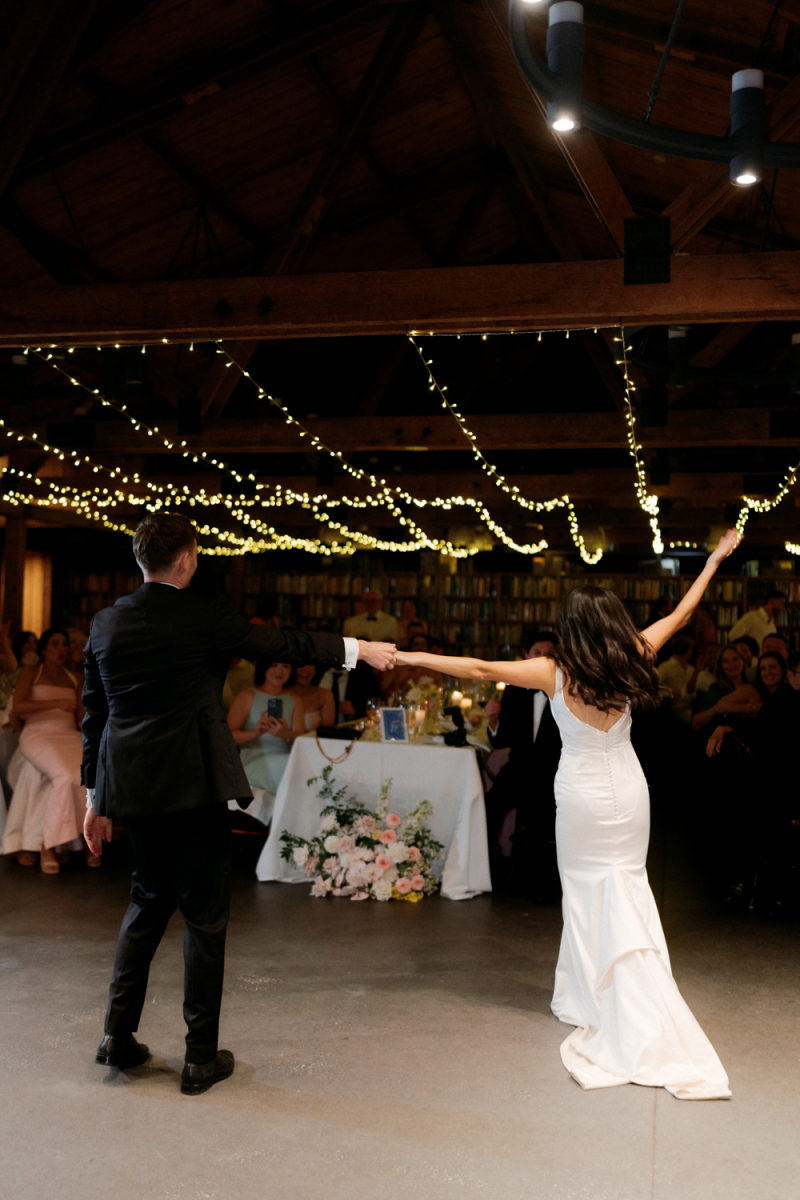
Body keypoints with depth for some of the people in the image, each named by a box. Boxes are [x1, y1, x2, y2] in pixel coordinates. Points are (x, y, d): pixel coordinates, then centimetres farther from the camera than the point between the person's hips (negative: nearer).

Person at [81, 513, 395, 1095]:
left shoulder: (105, 623, 6)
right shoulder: (203, 615, -10)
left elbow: (94, 715, 10)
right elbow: (281, 644, -4)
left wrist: (96, 799, 18)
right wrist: (358, 648, 9)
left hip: (130, 786, 6)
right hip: (191, 785, -6)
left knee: (150, 899, 23)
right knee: (205, 915, 6)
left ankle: (119, 1034, 25)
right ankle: (202, 1057, 14)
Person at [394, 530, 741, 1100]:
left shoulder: (556, 673, -17)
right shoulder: (631, 662, -9)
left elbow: (481, 669, -19)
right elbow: (680, 614, 2)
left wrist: (415, 657, -14)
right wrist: (716, 557, 13)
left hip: (582, 796, -2)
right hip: (628, 791, 3)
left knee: (586, 889, 13)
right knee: (627, 885, 14)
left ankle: (590, 996, 19)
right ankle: (629, 1002, 15)